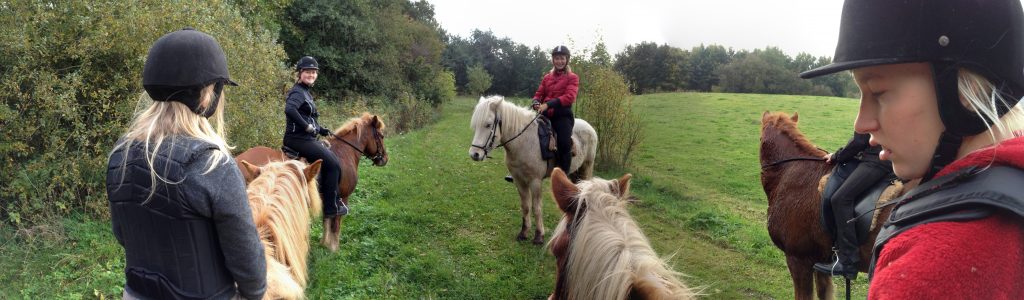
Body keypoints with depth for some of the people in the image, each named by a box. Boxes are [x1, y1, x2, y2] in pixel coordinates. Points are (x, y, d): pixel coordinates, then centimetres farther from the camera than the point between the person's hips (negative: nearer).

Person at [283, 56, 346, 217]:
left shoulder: (306, 92, 18)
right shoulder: (298, 92, -13)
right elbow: (289, 109, -33)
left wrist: (321, 129, 16)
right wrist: (307, 127, -27)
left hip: (306, 138, 10)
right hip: (298, 139, -10)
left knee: (334, 162, 12)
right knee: (332, 164, -10)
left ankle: (335, 201, 17)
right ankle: (331, 208, -3)